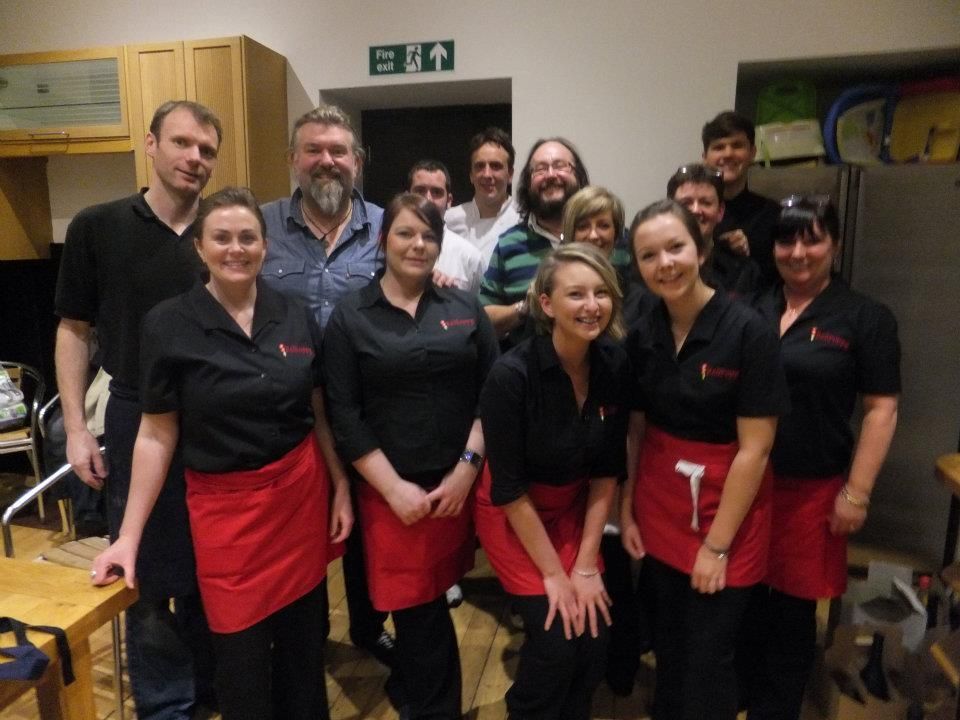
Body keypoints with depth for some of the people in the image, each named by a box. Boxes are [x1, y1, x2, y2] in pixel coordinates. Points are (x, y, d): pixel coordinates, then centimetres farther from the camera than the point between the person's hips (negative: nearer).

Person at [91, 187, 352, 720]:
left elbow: (319, 414, 7)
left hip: (302, 493, 3)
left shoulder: (296, 318, 0)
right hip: (224, 503, -2)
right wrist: (129, 536, -5)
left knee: (303, 640, 18)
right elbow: (157, 435, -5)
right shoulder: (168, 325, -8)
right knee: (242, 655, 9)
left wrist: (341, 490, 5)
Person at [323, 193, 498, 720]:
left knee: (420, 608, 13)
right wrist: (393, 486, -9)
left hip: (460, 482, 2)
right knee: (418, 608, 6)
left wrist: (468, 466, -8)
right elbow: (343, 416, -4)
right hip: (391, 489, -1)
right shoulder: (349, 318, 0)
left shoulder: (465, 309, 6)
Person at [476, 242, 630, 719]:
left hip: (575, 509, 4)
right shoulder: (511, 374, -28)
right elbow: (509, 487, -21)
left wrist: (586, 564, -7)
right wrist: (553, 573, -15)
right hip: (512, 515, -4)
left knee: (596, 637, 2)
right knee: (556, 642, -7)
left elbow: (608, 468, -6)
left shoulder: (615, 364, -14)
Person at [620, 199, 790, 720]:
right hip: (660, 507, 4)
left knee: (707, 656, 9)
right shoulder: (641, 334, -4)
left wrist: (717, 544, -13)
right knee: (667, 644, 19)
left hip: (729, 507, -4)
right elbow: (635, 431, 5)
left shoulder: (748, 331, -18)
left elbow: (754, 449, -16)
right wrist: (626, 513, 3)